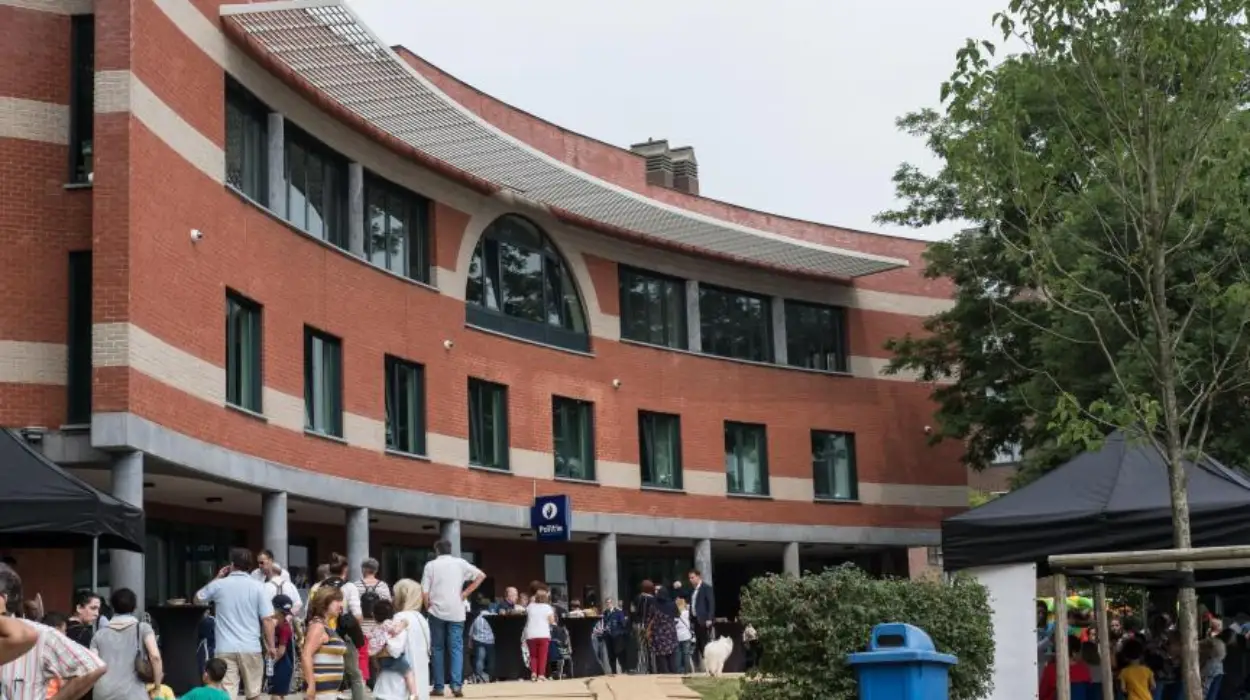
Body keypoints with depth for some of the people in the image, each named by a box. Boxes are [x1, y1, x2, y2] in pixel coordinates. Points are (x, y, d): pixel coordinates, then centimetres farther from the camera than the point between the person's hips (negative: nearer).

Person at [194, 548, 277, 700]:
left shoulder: (219, 585, 1)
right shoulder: (257, 586, -2)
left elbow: (198, 598, 20)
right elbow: (267, 619, -6)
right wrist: (271, 646, 2)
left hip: (225, 648, 0)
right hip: (251, 647, 0)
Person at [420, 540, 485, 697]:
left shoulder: (431, 565, 2)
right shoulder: (460, 563, 6)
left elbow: (425, 591, -4)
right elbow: (481, 575, 0)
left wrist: (428, 606, 12)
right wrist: (466, 593, 3)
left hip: (437, 612, 0)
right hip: (456, 612, 0)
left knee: (438, 649, 8)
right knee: (456, 648, 0)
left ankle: (439, 686, 7)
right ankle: (456, 684, -14)